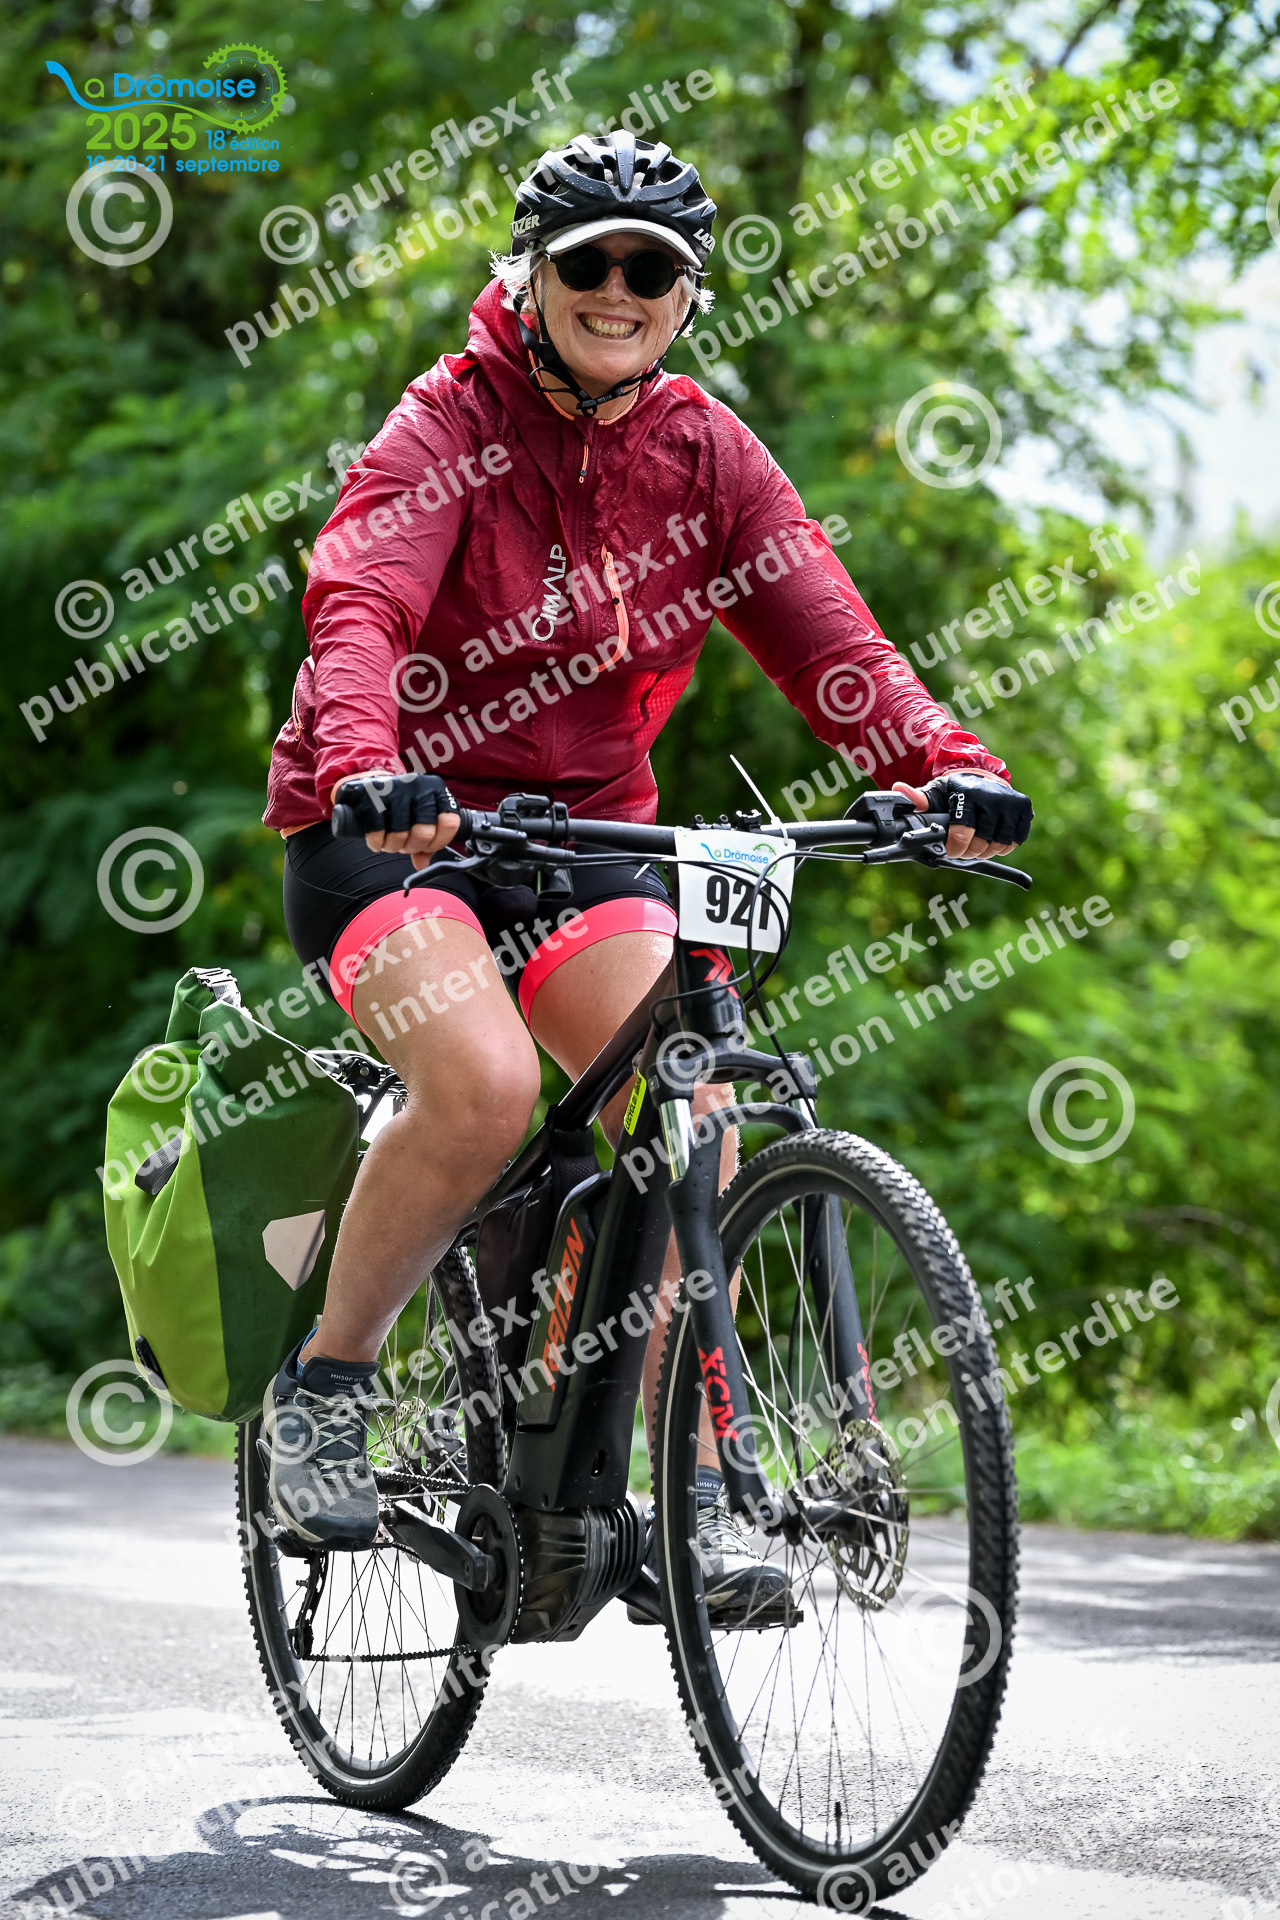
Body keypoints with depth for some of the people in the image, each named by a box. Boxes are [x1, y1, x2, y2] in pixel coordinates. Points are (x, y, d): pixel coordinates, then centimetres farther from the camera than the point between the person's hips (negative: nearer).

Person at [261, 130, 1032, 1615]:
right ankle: (323, 1385, -8)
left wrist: (943, 765, -27)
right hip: (391, 828, -4)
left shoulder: (706, 453, 3)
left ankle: (693, 1487, -7)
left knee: (692, 1111, -19)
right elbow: (358, 603, -28)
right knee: (486, 1087, -31)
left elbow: (820, 630, -8)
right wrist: (365, 765, -49)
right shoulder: (449, 427, -11)